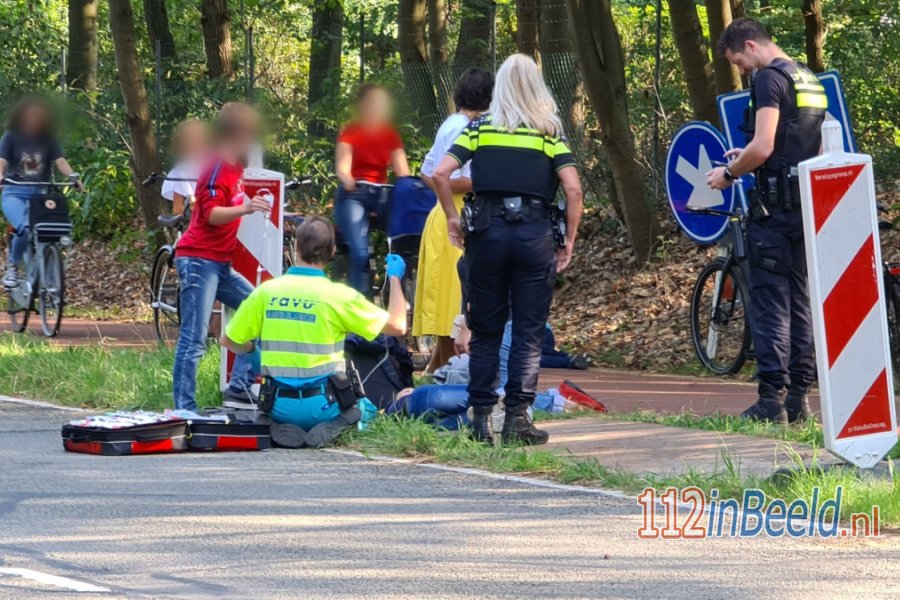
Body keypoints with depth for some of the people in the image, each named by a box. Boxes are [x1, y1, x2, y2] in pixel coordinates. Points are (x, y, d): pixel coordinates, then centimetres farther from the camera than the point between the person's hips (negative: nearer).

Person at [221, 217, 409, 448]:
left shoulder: (266, 291, -5)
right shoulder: (338, 296, -12)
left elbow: (229, 341, 4)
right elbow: (398, 326, -4)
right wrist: (395, 278, 11)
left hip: (279, 408, 2)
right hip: (321, 406, -2)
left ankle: (284, 429, 1)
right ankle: (331, 428, -6)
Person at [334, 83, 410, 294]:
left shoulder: (391, 135, 12)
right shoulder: (351, 132, 1)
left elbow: (403, 172, 4)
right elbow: (342, 165, -12)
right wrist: (347, 180, -35)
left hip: (380, 195, 4)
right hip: (353, 195, -4)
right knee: (360, 254, -21)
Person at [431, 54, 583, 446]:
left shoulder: (480, 128, 7)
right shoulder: (550, 131, 4)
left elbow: (440, 174, -3)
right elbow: (573, 189, -5)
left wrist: (452, 219, 8)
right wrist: (568, 241, 3)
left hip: (488, 232, 1)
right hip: (535, 234, -1)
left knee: (485, 331, 9)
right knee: (528, 332, 4)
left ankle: (481, 417, 8)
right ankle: (517, 417, 0)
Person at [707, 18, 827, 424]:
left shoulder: (769, 79, -13)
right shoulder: (811, 81, 16)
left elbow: (762, 147, -20)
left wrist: (728, 174, -4)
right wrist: (748, 157, 23)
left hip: (775, 207, -9)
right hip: (808, 205, 9)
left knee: (769, 303, -6)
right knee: (799, 302, 11)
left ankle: (772, 399, -9)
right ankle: (799, 397, 11)